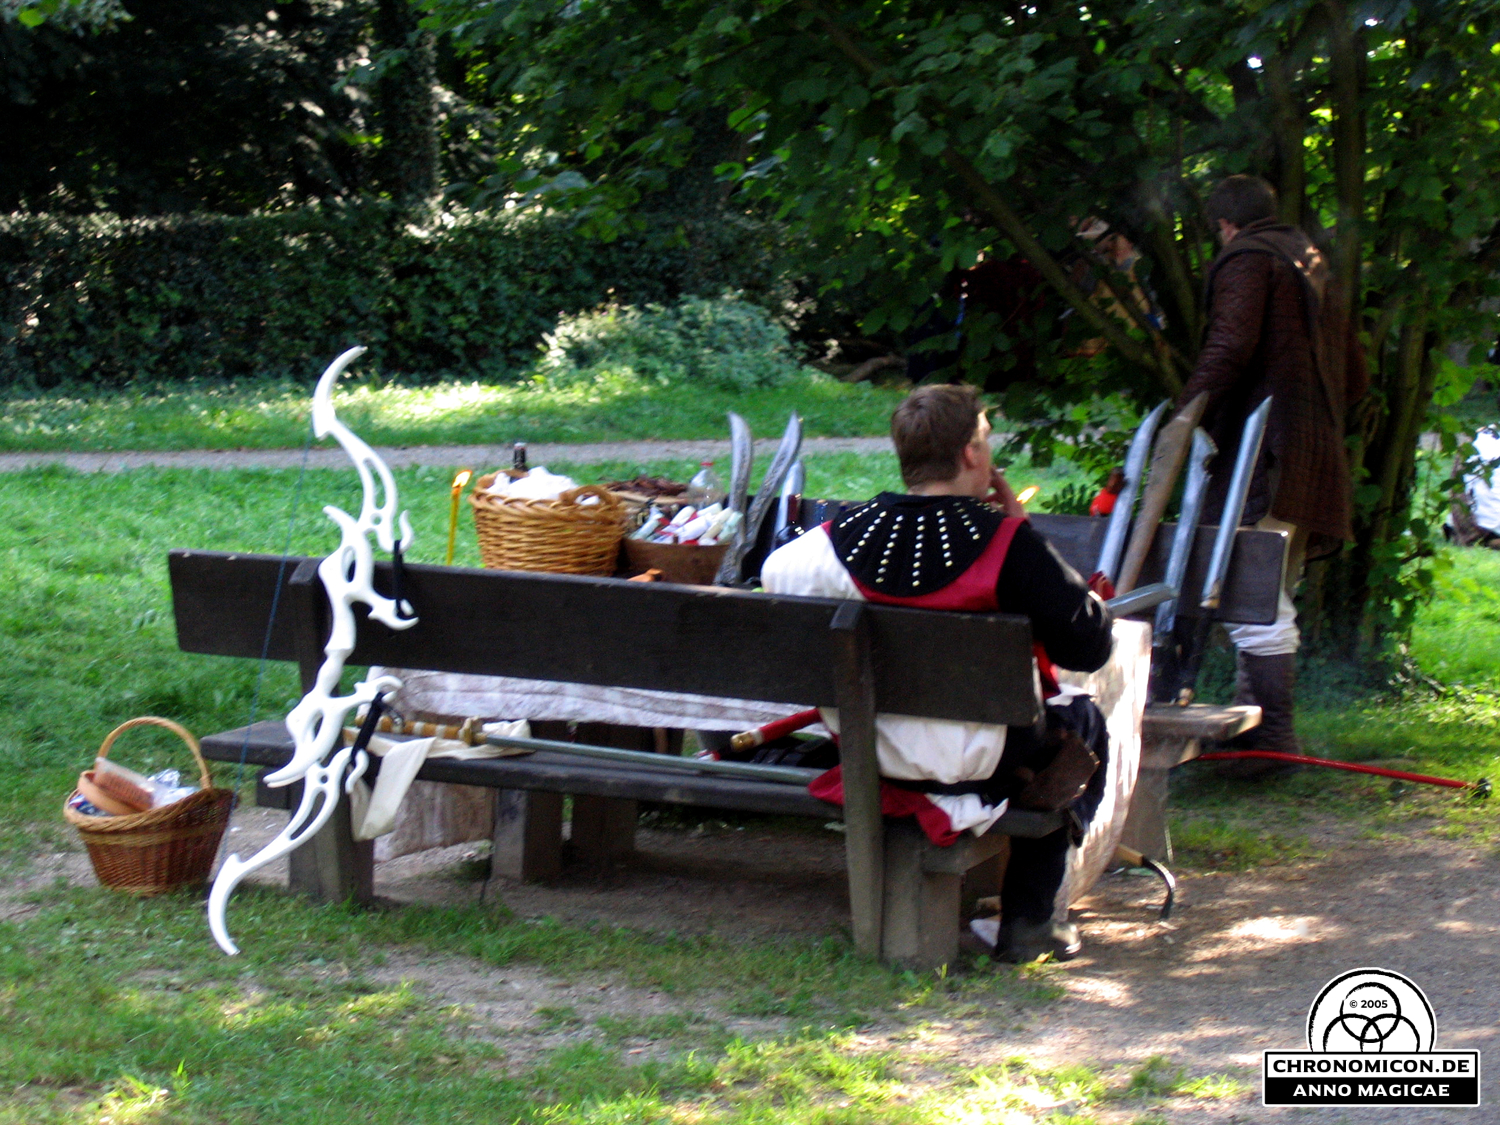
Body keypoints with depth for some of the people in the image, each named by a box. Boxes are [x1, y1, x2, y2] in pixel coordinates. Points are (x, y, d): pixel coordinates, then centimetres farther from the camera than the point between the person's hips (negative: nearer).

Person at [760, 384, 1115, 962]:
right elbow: (1090, 645, -14)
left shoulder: (849, 533, -9)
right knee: (1082, 720, 26)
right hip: (975, 756, -5)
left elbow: (776, 572, 12)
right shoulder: (1007, 543, -20)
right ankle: (1026, 923, 24)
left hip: (870, 754, 5)